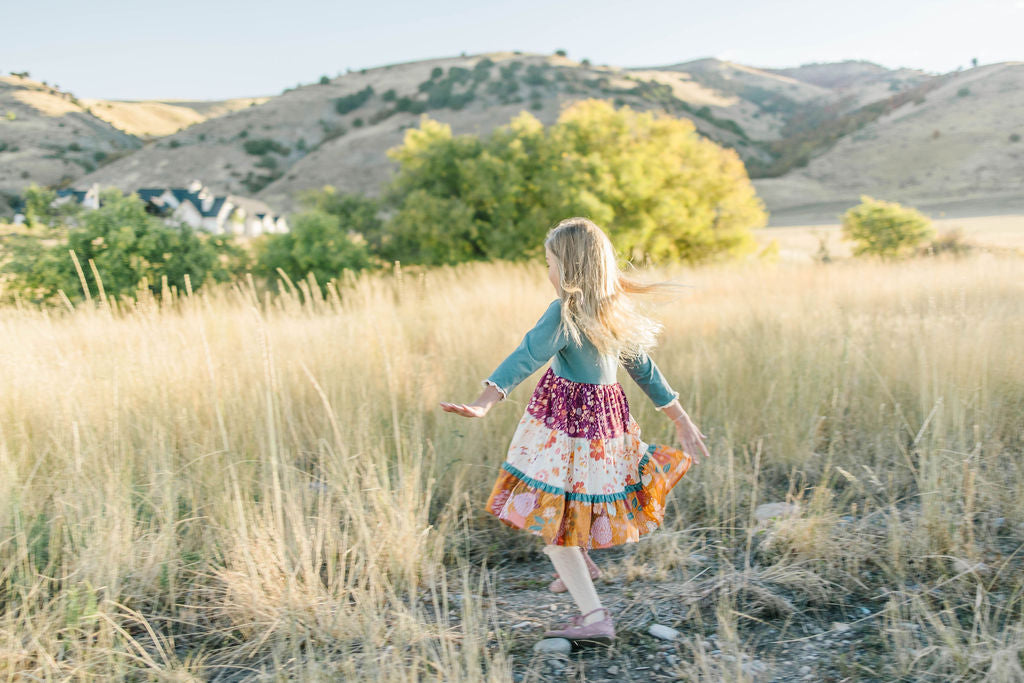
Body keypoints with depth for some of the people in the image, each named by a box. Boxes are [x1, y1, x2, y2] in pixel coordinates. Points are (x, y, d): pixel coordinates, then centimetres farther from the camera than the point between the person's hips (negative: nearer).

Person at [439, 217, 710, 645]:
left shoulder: (565, 313, -17)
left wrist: (483, 404, -42)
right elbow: (645, 370, 12)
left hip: (566, 421, -8)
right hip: (608, 414, 8)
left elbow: (525, 358, -31)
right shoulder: (617, 310, 6)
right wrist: (682, 421, 19)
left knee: (547, 514, 2)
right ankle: (580, 563, 44)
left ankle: (595, 617, 3)